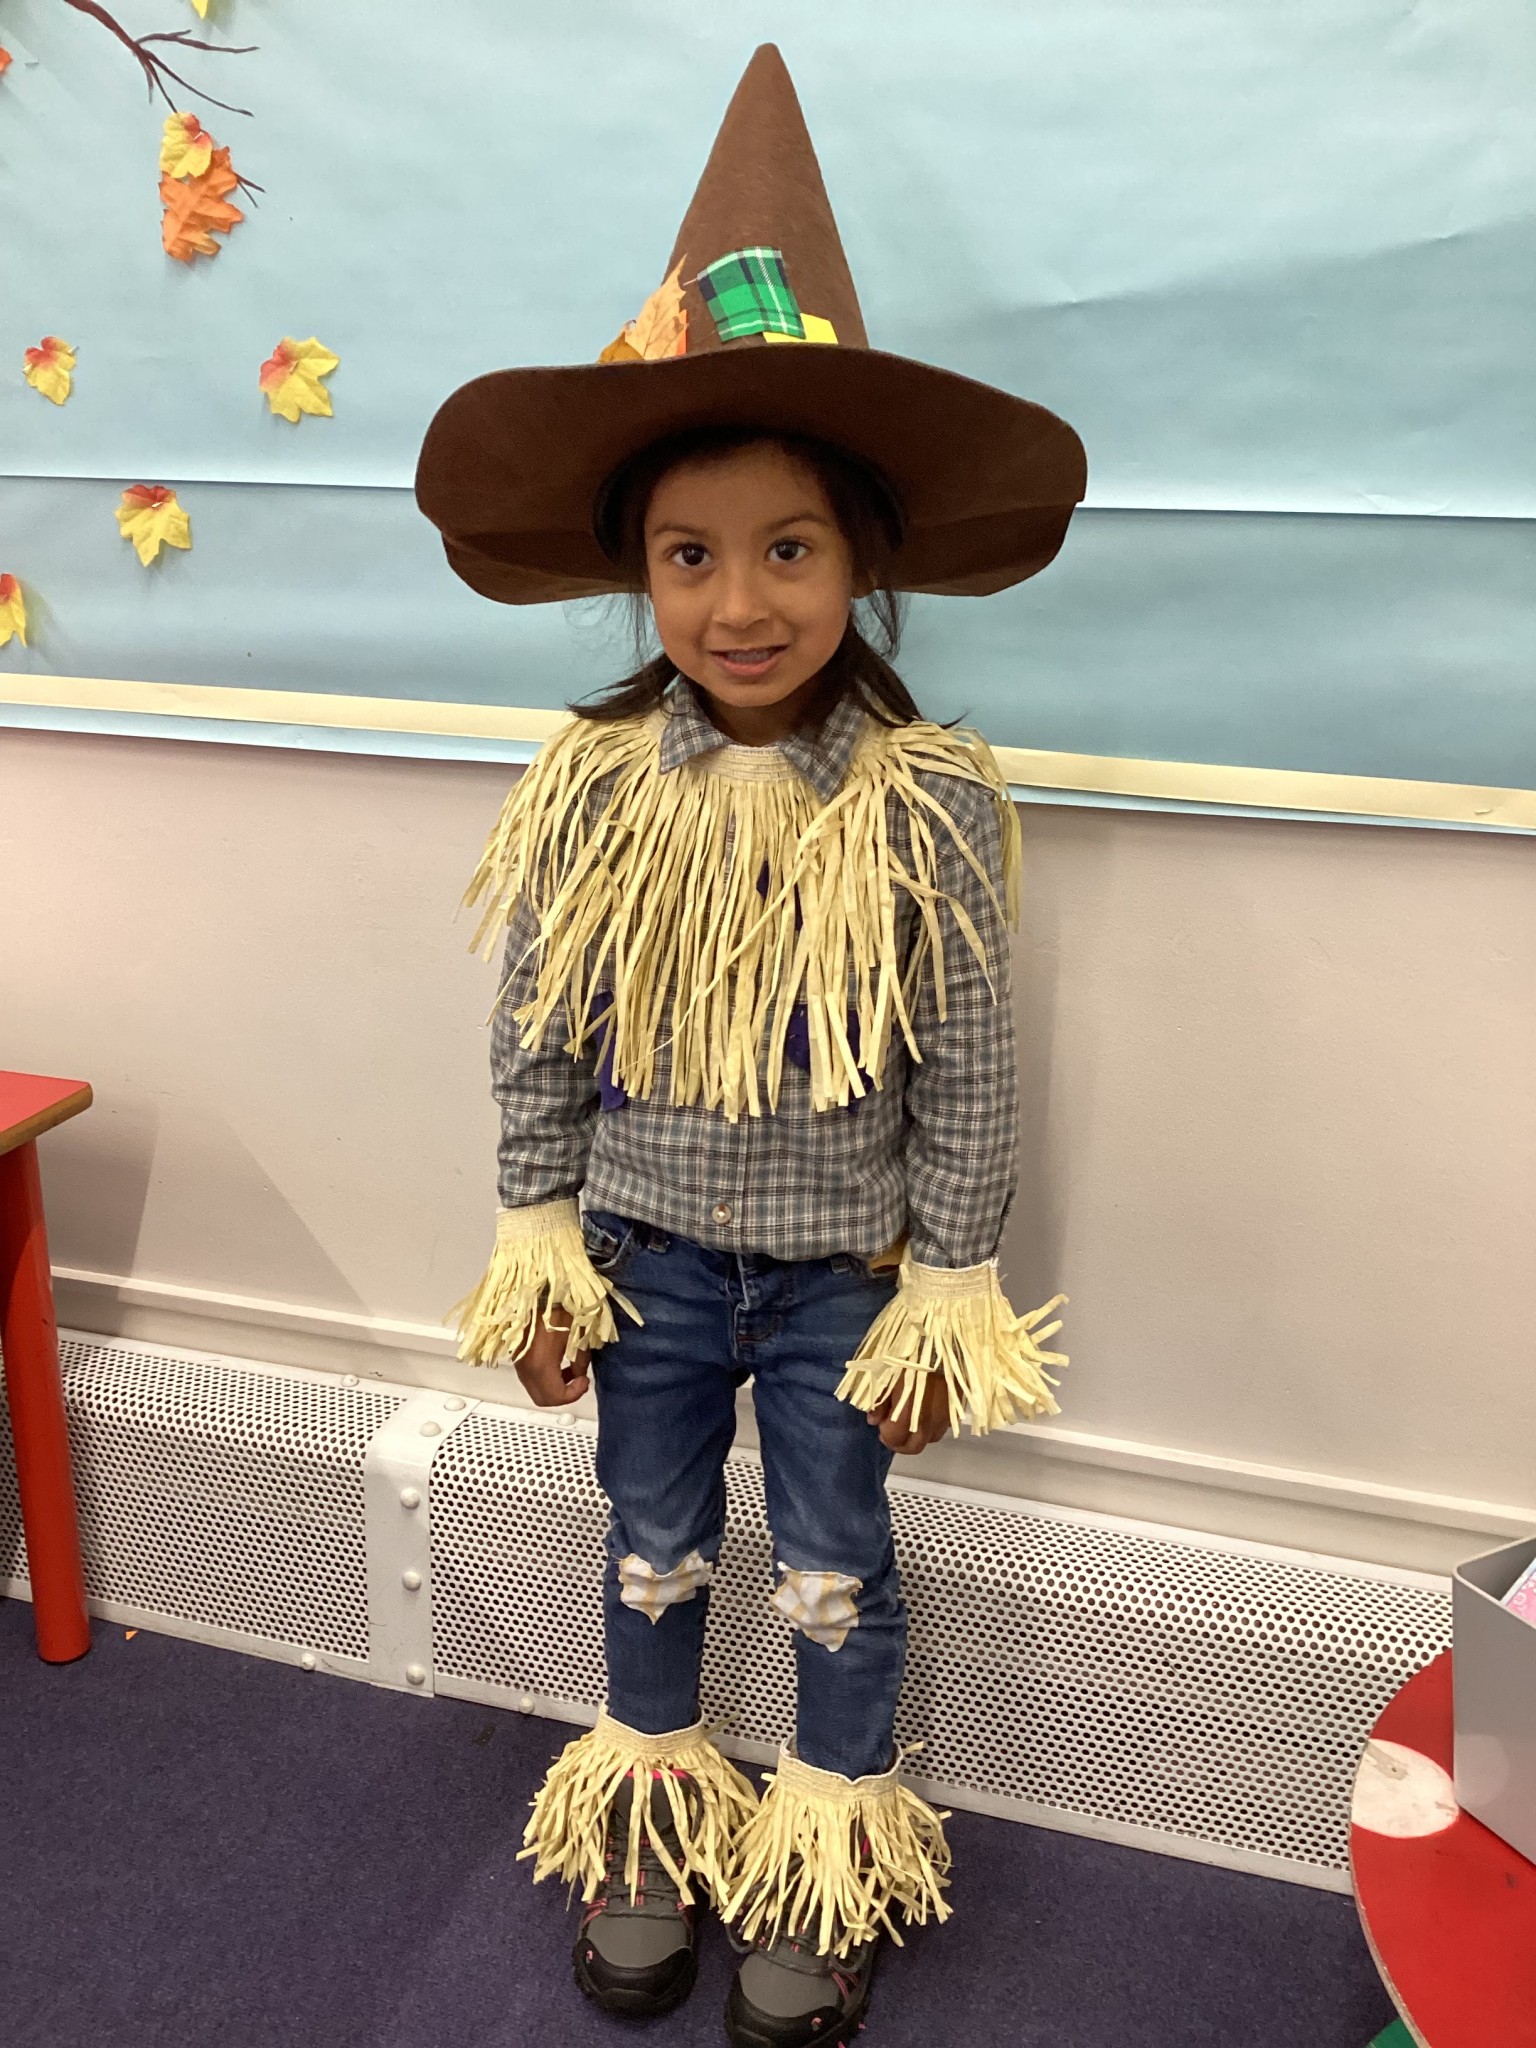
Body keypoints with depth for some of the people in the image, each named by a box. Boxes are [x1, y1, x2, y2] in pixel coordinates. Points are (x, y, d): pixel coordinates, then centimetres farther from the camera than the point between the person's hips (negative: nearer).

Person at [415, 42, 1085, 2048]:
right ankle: (651, 1816, 46)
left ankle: (830, 1855, 42)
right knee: (653, 1549, 21)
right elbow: (536, 1048, -2)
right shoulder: (587, 787, -12)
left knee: (836, 1573, 17)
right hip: (645, 1256, 2)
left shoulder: (932, 802, -17)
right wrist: (538, 1250, 1)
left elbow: (967, 1077, -10)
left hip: (842, 1270, -2)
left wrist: (948, 1297, -6)